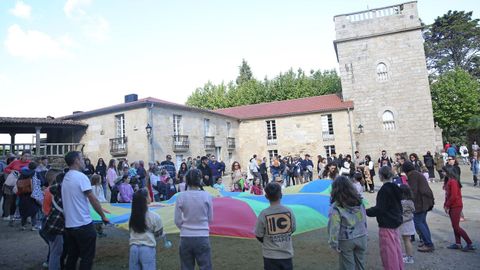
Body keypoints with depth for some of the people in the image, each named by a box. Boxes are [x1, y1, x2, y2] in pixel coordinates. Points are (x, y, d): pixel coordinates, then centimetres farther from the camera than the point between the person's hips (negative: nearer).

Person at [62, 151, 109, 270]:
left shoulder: (65, 178, 8)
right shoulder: (81, 176, -15)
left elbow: (71, 200, 14)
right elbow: (93, 199, -16)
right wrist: (103, 216, -7)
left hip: (69, 224, 8)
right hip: (83, 224, -7)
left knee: (71, 256, 17)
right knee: (87, 258, 4)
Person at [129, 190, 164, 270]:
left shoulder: (132, 217, 2)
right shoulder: (154, 216, -12)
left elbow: (132, 231, 11)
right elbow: (158, 233, -1)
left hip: (134, 248, 4)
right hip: (147, 248, -4)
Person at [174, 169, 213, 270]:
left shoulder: (181, 196, -7)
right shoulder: (206, 196, -8)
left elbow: (177, 220, -2)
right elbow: (210, 219, 1)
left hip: (185, 238, 2)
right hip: (202, 237, -1)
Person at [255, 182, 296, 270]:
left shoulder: (264, 214, -17)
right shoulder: (289, 211, -10)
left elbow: (259, 236, -7)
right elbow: (293, 229, 4)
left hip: (270, 256, -2)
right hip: (287, 254, 2)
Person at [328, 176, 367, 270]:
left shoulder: (336, 207, -18)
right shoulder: (359, 201, -1)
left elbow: (334, 227, -18)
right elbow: (364, 220, 8)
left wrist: (334, 244, -9)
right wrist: (364, 234, 18)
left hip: (346, 241, -5)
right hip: (361, 237, 5)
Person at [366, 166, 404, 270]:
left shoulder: (384, 190, -21)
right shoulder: (395, 188, 6)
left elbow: (379, 209, -22)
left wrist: (366, 212, -15)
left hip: (386, 224, -9)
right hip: (395, 222, 9)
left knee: (388, 251, 1)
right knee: (396, 249, 20)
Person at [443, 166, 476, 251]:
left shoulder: (453, 181, -19)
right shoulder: (449, 181, 10)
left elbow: (453, 196, -22)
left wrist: (447, 206, -14)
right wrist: (445, 204, 8)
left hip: (456, 206, -9)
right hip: (453, 206, 9)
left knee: (456, 227, -3)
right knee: (455, 226, 13)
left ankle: (470, 244, 5)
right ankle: (458, 244, 21)